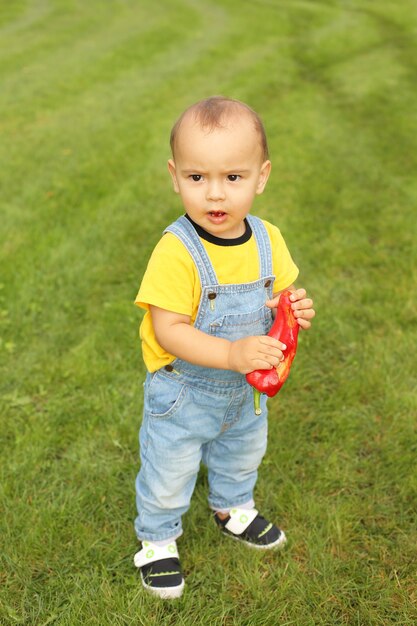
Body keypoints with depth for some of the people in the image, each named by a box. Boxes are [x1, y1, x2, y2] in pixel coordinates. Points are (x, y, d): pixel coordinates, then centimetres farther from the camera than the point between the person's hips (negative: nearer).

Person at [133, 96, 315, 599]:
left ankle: (233, 509, 62)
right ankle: (157, 538, 45)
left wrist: (296, 310, -20)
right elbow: (168, 331, -30)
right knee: (168, 474, 16)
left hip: (246, 387, 6)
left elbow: (280, 294, 3)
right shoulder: (176, 252, -30)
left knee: (242, 454, 31)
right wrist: (232, 353, -41)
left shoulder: (267, 240, -12)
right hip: (183, 393, -5)